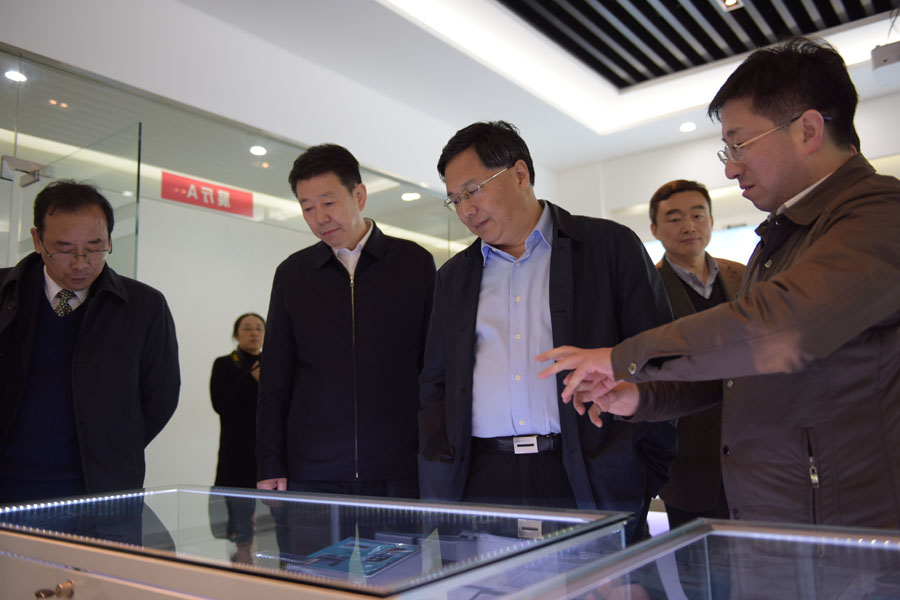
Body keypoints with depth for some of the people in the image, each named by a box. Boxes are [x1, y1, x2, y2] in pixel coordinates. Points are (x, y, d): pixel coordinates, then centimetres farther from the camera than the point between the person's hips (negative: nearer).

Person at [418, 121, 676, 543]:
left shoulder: (612, 246, 3)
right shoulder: (454, 276, 15)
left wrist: (646, 477, -5)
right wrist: (438, 489, 3)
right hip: (481, 485, 3)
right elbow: (435, 386, 16)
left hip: (589, 485, -2)